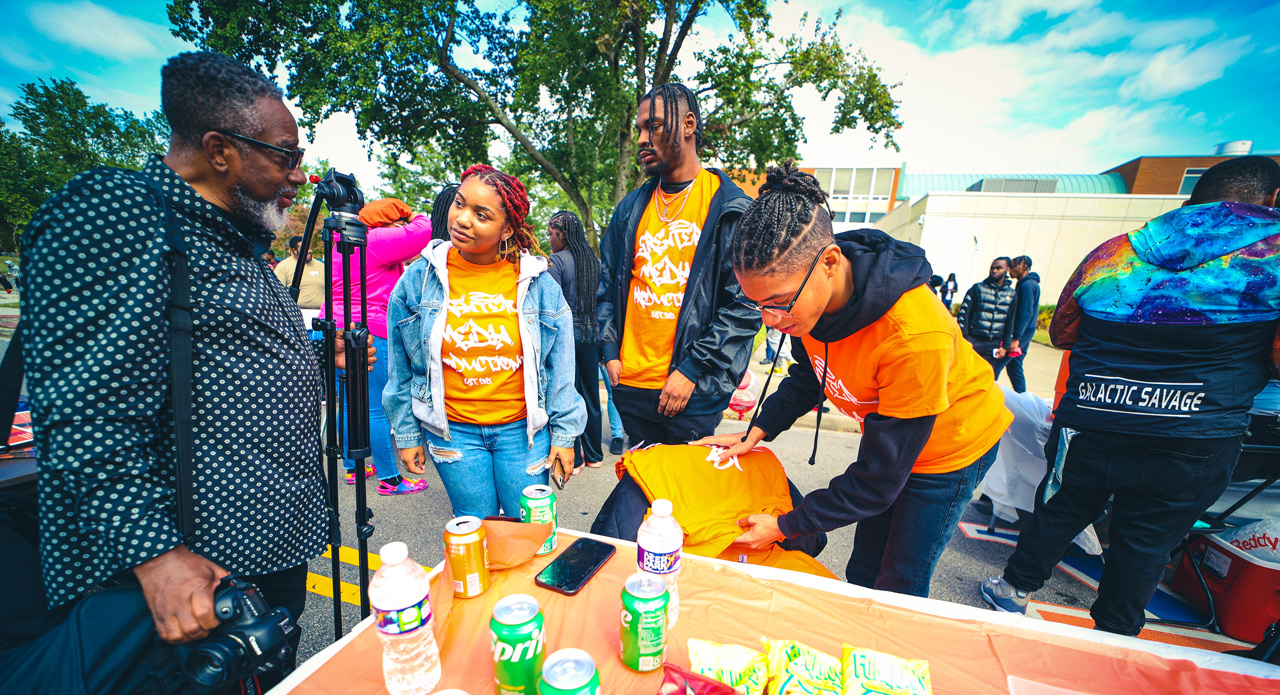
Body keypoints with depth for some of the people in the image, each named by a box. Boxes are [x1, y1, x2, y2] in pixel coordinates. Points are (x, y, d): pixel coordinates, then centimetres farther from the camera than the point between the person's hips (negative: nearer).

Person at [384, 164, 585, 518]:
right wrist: (406, 434, 8)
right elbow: (400, 369, 5)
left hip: (523, 429, 0)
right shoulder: (418, 279, -4)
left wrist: (564, 434, 0)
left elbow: (560, 367, -1)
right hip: (453, 431, 1)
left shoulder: (537, 282, -7)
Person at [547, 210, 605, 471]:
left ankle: (574, 458, 14)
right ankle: (594, 455, 25)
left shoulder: (557, 260, -10)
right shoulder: (594, 260, 9)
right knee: (591, 395, 13)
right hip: (591, 332, 6)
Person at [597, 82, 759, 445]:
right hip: (630, 384, 5)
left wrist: (692, 370, -15)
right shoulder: (630, 209, 10)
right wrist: (610, 351, 4)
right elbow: (607, 285, 15)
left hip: (693, 391, -4)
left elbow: (744, 305, -10)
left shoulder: (730, 209, -5)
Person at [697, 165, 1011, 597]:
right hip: (886, 435, 6)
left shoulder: (915, 337, -41)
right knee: (862, 573, 16)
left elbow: (879, 479, -31)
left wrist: (786, 527, -22)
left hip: (952, 445, -5)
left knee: (898, 591, 6)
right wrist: (757, 431, -12)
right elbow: (807, 375, 1)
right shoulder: (805, 291, -20)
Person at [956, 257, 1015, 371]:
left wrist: (1005, 346, 8)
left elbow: (1011, 322, 12)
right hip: (974, 340, -3)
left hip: (995, 344, 3)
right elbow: (964, 312, -2)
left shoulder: (1011, 293, 11)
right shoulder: (978, 288, 2)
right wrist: (963, 337, -10)